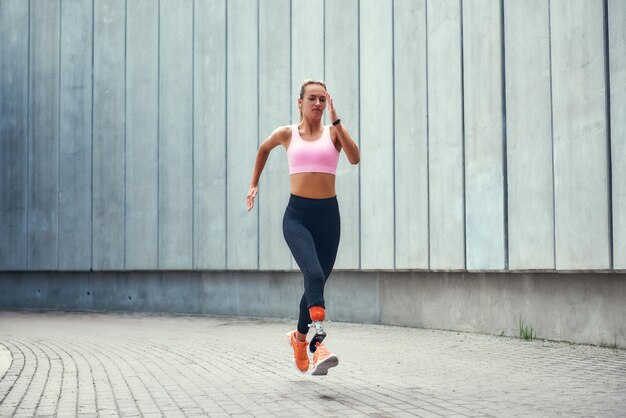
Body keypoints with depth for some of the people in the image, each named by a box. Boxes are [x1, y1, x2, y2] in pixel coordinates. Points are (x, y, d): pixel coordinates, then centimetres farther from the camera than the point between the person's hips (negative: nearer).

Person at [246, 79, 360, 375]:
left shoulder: (333, 132, 5)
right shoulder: (287, 134, 6)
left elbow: (354, 158, -14)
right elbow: (264, 149, 27)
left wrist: (336, 121, -15)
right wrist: (254, 184, 29)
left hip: (328, 215, 2)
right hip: (297, 215, -2)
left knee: (316, 282, 12)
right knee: (314, 274, -26)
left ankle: (299, 337, 37)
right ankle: (319, 345, -35)